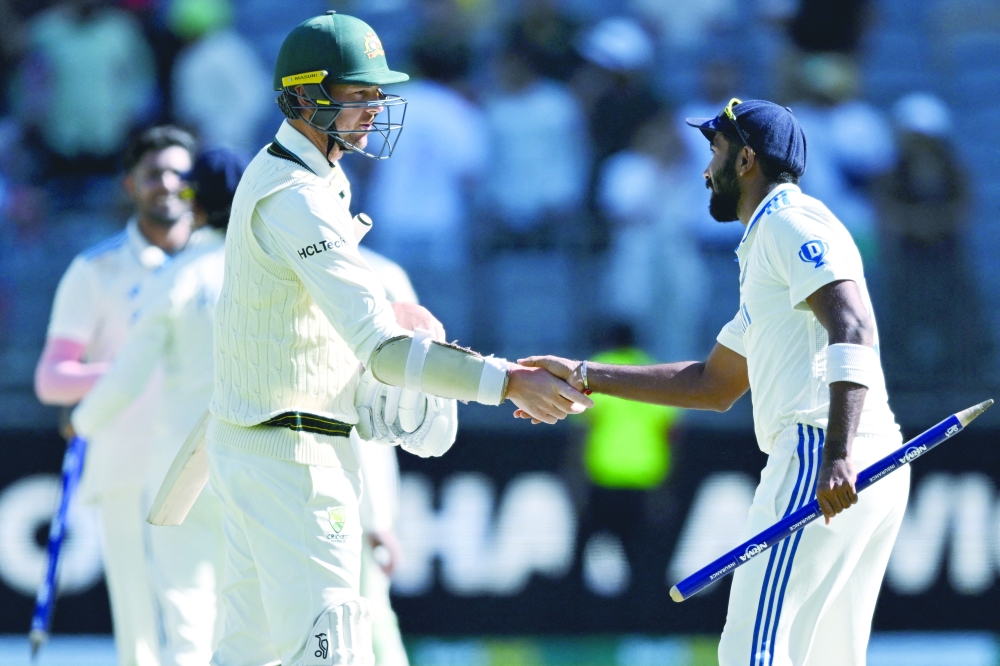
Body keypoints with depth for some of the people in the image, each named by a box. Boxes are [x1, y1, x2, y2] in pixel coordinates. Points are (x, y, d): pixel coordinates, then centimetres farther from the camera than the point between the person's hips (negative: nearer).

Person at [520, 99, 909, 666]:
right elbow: (714, 385, 37)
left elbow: (853, 330, -17)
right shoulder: (768, 246, 31)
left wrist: (838, 454, -28)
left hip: (819, 455, -10)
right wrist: (587, 377, 35)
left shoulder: (790, 221, -1)